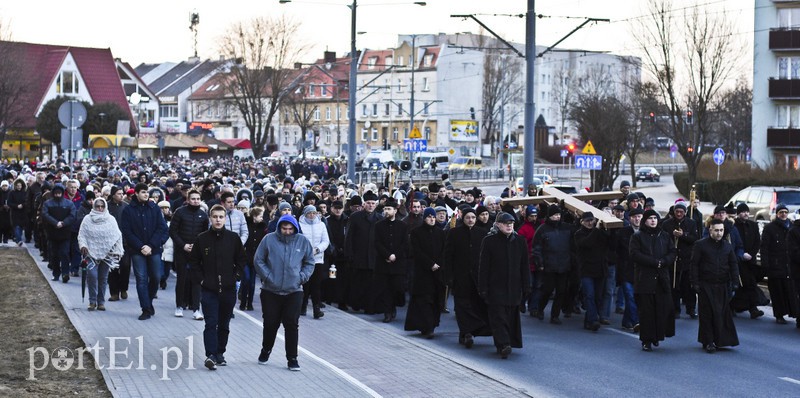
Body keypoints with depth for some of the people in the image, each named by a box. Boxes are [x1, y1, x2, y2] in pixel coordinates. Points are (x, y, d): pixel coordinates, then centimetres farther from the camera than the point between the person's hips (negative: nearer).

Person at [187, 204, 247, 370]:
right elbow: (193, 261, 7)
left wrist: (235, 276, 1)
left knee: (224, 324, 10)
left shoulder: (233, 238, 1)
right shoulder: (202, 239, -1)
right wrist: (201, 279, -1)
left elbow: (242, 259, 10)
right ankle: (210, 355, -17)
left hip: (229, 289, 2)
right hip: (209, 289, -2)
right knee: (211, 323, -11)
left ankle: (220, 353, 21)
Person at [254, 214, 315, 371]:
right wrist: (267, 277, -8)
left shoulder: (303, 242, 1)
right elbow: (259, 261, 0)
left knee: (292, 324, -2)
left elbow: (309, 263, 11)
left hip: (294, 291, 1)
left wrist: (302, 277, -3)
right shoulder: (269, 239, -4)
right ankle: (266, 350, 32)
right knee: (270, 323, 7)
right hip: (270, 291, -1)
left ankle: (292, 358, 7)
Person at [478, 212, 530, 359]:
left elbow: (524, 266, 9)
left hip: (514, 287, 4)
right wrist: (483, 288, -7)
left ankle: (504, 345, 17)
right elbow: (483, 267, -3)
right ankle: (504, 345, -18)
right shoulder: (489, 241, -4)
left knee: (511, 316, 7)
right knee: (498, 315, -11)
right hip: (496, 287, -4)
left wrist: (526, 287, 5)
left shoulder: (520, 241, 6)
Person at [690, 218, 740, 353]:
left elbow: (734, 265, 12)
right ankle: (708, 342, 4)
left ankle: (722, 340, 12)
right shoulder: (701, 245, -1)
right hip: (706, 285, -3)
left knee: (723, 313, 2)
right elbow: (694, 265, -2)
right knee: (707, 314, -2)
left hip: (723, 286, 3)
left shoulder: (727, 246, 10)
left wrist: (735, 283, 4)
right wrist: (695, 283, -8)